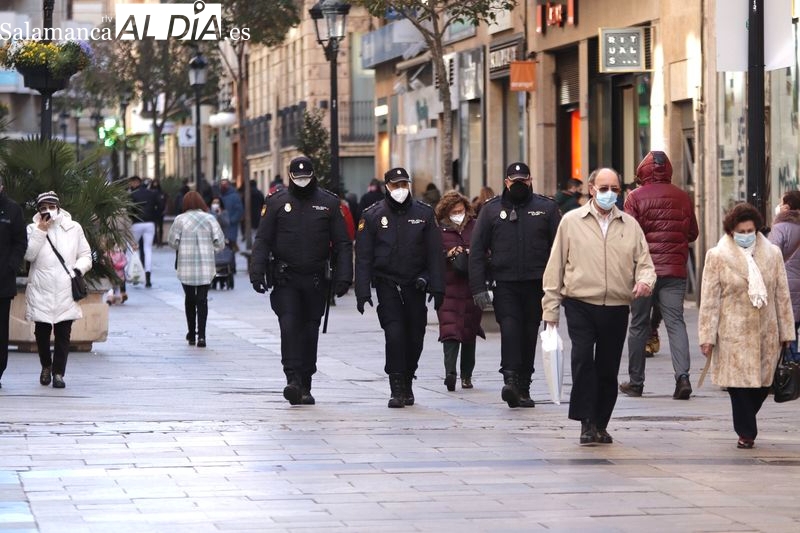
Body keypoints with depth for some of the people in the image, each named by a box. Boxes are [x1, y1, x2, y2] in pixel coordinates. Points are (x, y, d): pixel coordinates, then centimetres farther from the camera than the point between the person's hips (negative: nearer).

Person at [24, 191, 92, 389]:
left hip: (66, 292, 0)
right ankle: (46, 367, 30)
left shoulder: (73, 228, 5)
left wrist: (78, 270, -10)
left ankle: (58, 373, 2)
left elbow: (85, 256, 9)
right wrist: (41, 230, -12)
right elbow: (29, 254, -10)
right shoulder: (33, 229, 5)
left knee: (63, 334, -3)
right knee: (42, 333, 8)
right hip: (41, 292, 1)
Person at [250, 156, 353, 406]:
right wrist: (257, 271, -9)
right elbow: (262, 240, 2)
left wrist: (343, 277, -4)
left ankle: (305, 386, 14)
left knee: (310, 331, 6)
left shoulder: (329, 203, 5)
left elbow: (342, 243, 5)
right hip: (285, 279, -1)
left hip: (316, 280, 1)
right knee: (289, 326, -15)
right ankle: (293, 379, -20)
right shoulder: (276, 202, 3)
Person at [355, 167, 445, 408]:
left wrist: (437, 287, -1)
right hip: (387, 284, -2)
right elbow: (363, 256, -1)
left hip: (415, 285, 2)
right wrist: (363, 291, -8)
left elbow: (434, 253, 5)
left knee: (415, 336, 5)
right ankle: (397, 389, -11)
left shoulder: (424, 213, 4)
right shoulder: (372, 215, 0)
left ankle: (407, 383, 24)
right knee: (394, 333, -15)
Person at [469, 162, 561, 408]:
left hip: (536, 284, 1)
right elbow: (477, 250, 4)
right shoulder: (491, 209, 6)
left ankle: (523, 387, 14)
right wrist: (479, 287, -4)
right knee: (509, 326, -18)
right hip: (505, 283, -1)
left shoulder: (546, 208, 6)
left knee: (529, 334, 6)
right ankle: (510, 379, -27)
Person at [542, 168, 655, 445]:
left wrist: (645, 281, -14)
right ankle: (587, 422, -13)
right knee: (582, 358, -18)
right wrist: (550, 309, 3)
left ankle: (600, 425, 18)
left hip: (616, 308, 2)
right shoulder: (571, 221, 4)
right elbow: (556, 266, 6)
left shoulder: (630, 225, 11)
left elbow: (644, 263, 11)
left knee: (608, 368, 6)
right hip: (580, 304, -2)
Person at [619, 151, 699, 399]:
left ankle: (635, 381, 14)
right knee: (675, 322, -1)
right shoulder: (683, 198, 4)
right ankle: (682, 376, -18)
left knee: (638, 325, 8)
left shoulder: (636, 197, -5)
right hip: (675, 270, 2)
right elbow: (692, 234, 12)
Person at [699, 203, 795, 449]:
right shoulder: (718, 257, -1)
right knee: (739, 383, -3)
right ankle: (746, 432, 7)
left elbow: (782, 295, 11)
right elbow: (709, 300, -2)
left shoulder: (772, 254, 8)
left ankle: (746, 424, 26)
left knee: (762, 383, 5)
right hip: (733, 333, -3)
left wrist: (787, 331, 9)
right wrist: (707, 336, -6)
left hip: (766, 333, 3)